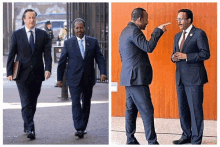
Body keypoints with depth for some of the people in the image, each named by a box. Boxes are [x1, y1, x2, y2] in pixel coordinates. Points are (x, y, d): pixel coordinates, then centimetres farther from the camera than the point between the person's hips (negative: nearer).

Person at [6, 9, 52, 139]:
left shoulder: (43, 34, 6)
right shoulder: (17, 34, 2)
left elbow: (47, 53, 1)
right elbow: (12, 54, 2)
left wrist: (48, 68, -14)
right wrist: (10, 72, -6)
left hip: (37, 74, 2)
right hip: (22, 74, -2)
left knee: (33, 103, 11)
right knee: (26, 103, -8)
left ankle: (27, 126, 27)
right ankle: (30, 129, -11)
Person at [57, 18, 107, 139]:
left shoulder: (93, 42, 5)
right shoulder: (68, 43, 2)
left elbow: (100, 58, 3)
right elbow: (62, 61, 5)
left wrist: (103, 72, -12)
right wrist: (59, 78, 3)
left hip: (88, 79, 2)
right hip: (74, 79, -2)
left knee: (86, 103, 9)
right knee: (76, 102, -12)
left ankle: (83, 127, 20)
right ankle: (79, 129, -17)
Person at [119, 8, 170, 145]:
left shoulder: (125, 31, 18)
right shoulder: (134, 31, -14)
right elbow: (149, 47, -23)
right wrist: (158, 31, -14)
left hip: (129, 77, 10)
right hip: (137, 77, -10)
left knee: (131, 109, 11)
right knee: (147, 111, -7)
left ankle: (131, 140, 14)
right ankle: (152, 142, -5)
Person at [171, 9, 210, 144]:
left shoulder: (199, 34, -6)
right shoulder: (178, 36, 17)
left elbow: (205, 54, -13)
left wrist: (186, 56, -18)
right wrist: (174, 57, 0)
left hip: (194, 77, -7)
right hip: (181, 77, 8)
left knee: (195, 108, -4)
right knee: (183, 108, 12)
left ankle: (196, 140, 4)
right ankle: (187, 135, 23)